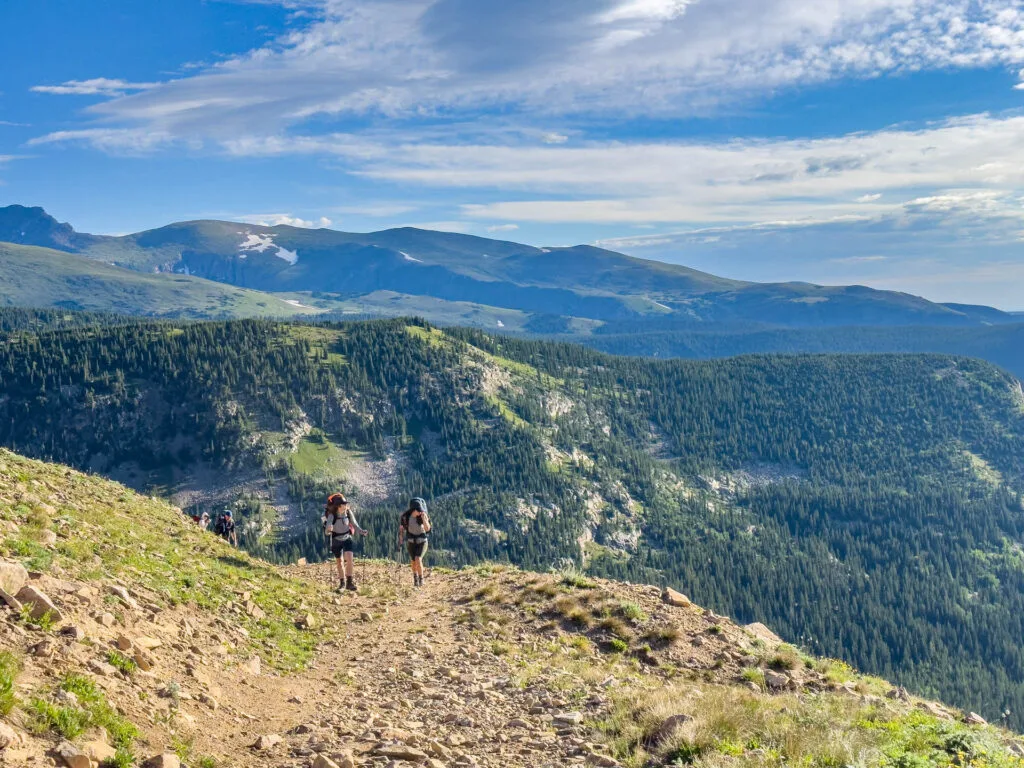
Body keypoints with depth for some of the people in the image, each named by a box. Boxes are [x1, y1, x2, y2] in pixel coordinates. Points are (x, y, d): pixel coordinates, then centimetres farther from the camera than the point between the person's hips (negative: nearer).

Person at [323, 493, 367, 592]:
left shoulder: (349, 512, -13)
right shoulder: (332, 515, -22)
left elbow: (354, 524, -2)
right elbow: (326, 531, -28)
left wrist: (361, 532, -18)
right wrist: (328, 530, -51)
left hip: (347, 539, 1)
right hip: (336, 540, -1)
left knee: (349, 559, -18)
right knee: (339, 562, 11)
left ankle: (350, 582, -9)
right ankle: (342, 582, 29)